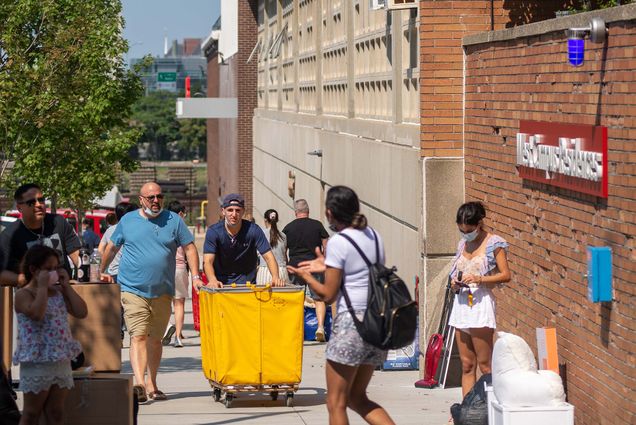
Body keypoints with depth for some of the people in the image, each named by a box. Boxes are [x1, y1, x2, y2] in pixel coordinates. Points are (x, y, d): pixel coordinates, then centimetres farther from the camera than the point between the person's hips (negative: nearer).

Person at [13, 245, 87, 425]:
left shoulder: (59, 293, 12)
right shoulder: (23, 294, -9)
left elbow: (82, 312, 2)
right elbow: (37, 314, -28)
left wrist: (66, 285, 2)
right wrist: (43, 286, -18)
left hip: (61, 362, 6)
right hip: (37, 363, -6)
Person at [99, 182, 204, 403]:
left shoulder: (173, 220, 5)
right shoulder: (127, 221, 5)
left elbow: (189, 247, 7)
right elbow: (112, 247, 18)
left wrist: (195, 277, -2)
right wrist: (102, 272, 18)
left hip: (162, 292, 2)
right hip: (133, 290, -2)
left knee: (155, 339, 12)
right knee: (138, 336, -15)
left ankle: (151, 384, 23)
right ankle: (139, 384, -25)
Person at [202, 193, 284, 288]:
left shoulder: (253, 230, -10)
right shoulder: (213, 231, -11)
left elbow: (268, 257, -11)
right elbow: (208, 261, -19)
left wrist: (275, 277, -32)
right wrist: (213, 280, -40)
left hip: (247, 283, 0)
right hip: (221, 283, 0)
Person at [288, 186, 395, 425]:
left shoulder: (338, 242, -10)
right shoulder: (374, 237, 11)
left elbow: (328, 295, -8)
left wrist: (305, 276, 9)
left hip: (350, 322, -8)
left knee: (336, 402, 3)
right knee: (356, 398, 18)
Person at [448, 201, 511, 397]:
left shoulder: (493, 244, -5)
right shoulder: (463, 243, 15)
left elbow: (505, 275, -9)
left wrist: (479, 279, -20)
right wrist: (454, 283, 2)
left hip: (480, 302, -7)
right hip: (461, 303, 7)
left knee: (484, 364, -7)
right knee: (467, 365, 7)